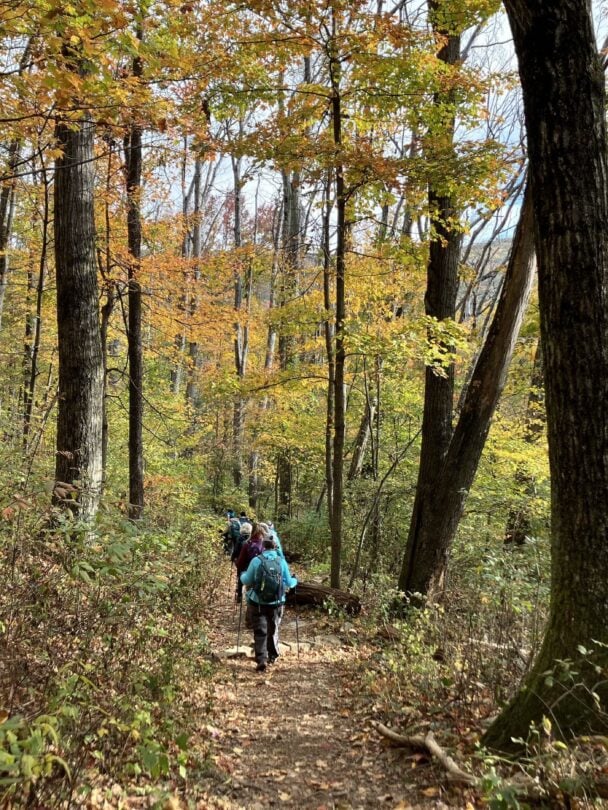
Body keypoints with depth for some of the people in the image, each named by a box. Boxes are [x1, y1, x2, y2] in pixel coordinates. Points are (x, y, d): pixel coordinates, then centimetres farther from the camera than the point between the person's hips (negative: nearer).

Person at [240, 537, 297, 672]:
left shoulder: (256, 560, -9)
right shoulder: (282, 561, -5)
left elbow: (247, 581, -4)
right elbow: (288, 583, 0)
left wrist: (242, 575, 18)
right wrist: (295, 581, 22)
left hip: (258, 603, -2)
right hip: (276, 604, 2)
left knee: (260, 632, 3)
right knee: (273, 630, 21)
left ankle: (262, 660, -9)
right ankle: (273, 656, 34)